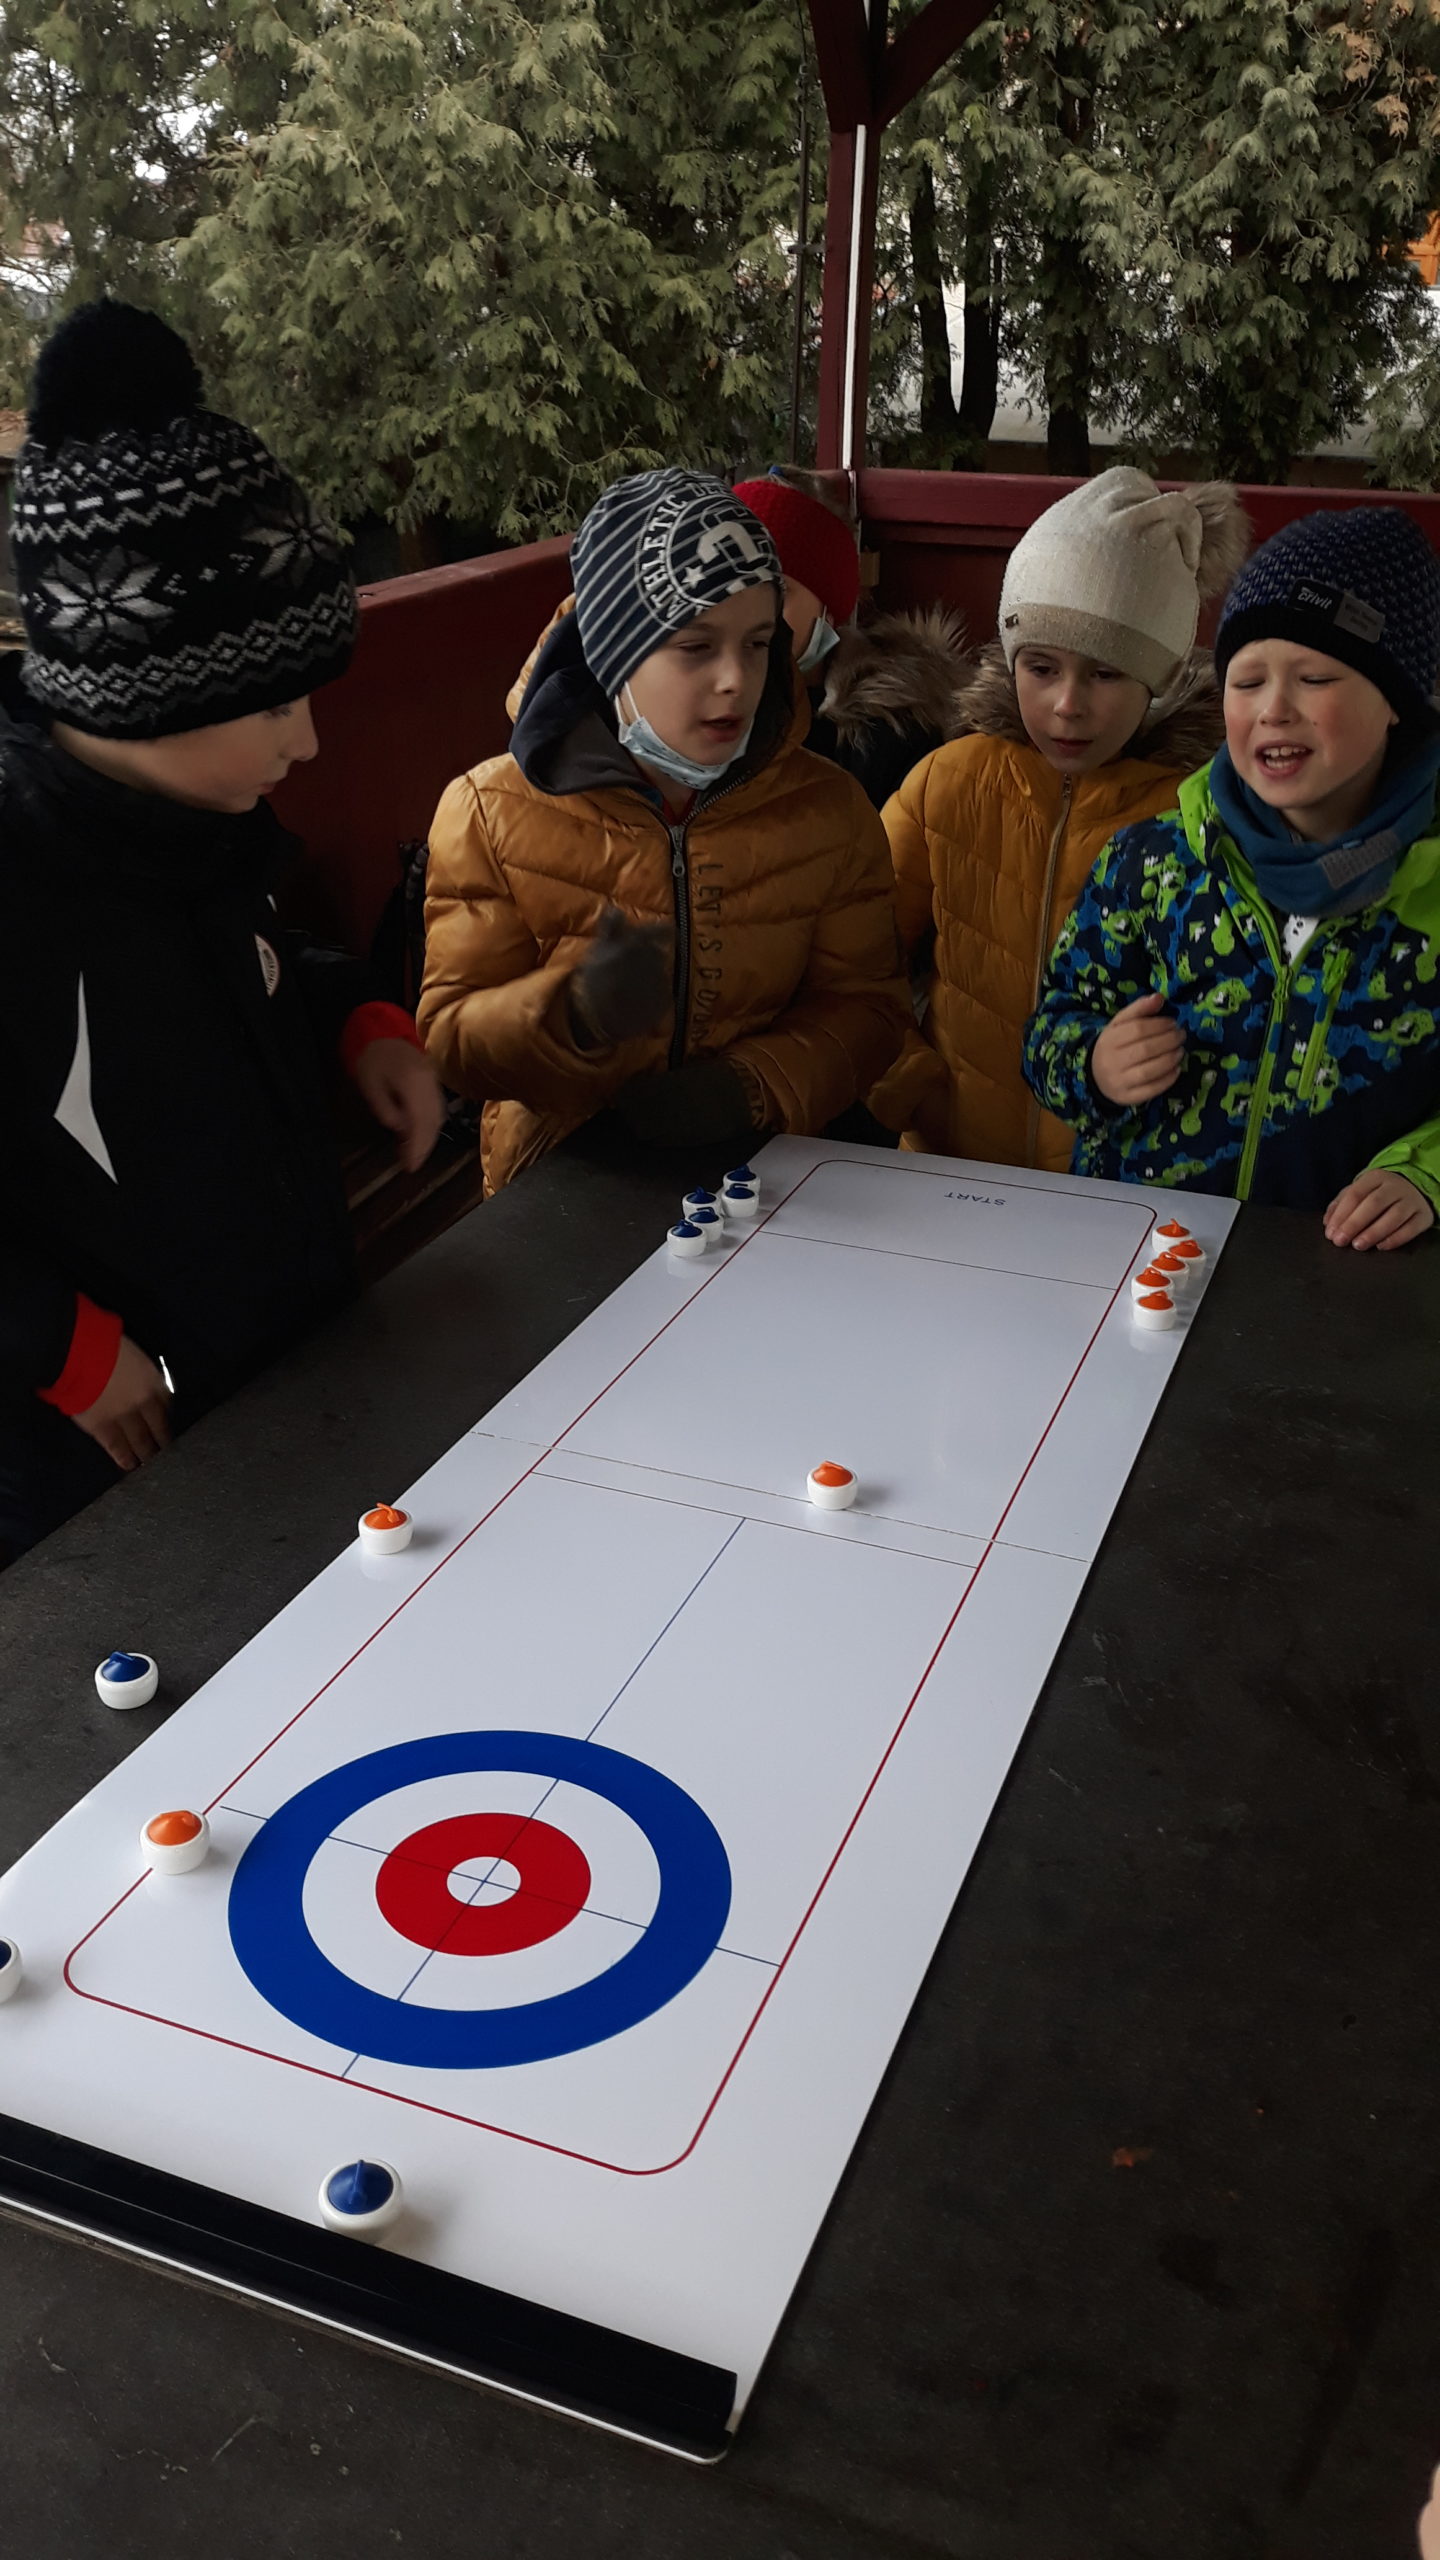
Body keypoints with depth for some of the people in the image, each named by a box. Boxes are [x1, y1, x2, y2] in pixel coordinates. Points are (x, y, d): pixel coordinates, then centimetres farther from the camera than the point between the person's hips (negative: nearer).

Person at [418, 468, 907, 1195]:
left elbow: (862, 1006, 6)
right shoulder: (491, 813, -1)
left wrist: (752, 1088, -14)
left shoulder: (828, 809, 5)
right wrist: (576, 1014, -23)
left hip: (762, 1173, 1)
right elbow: (450, 1038, -2)